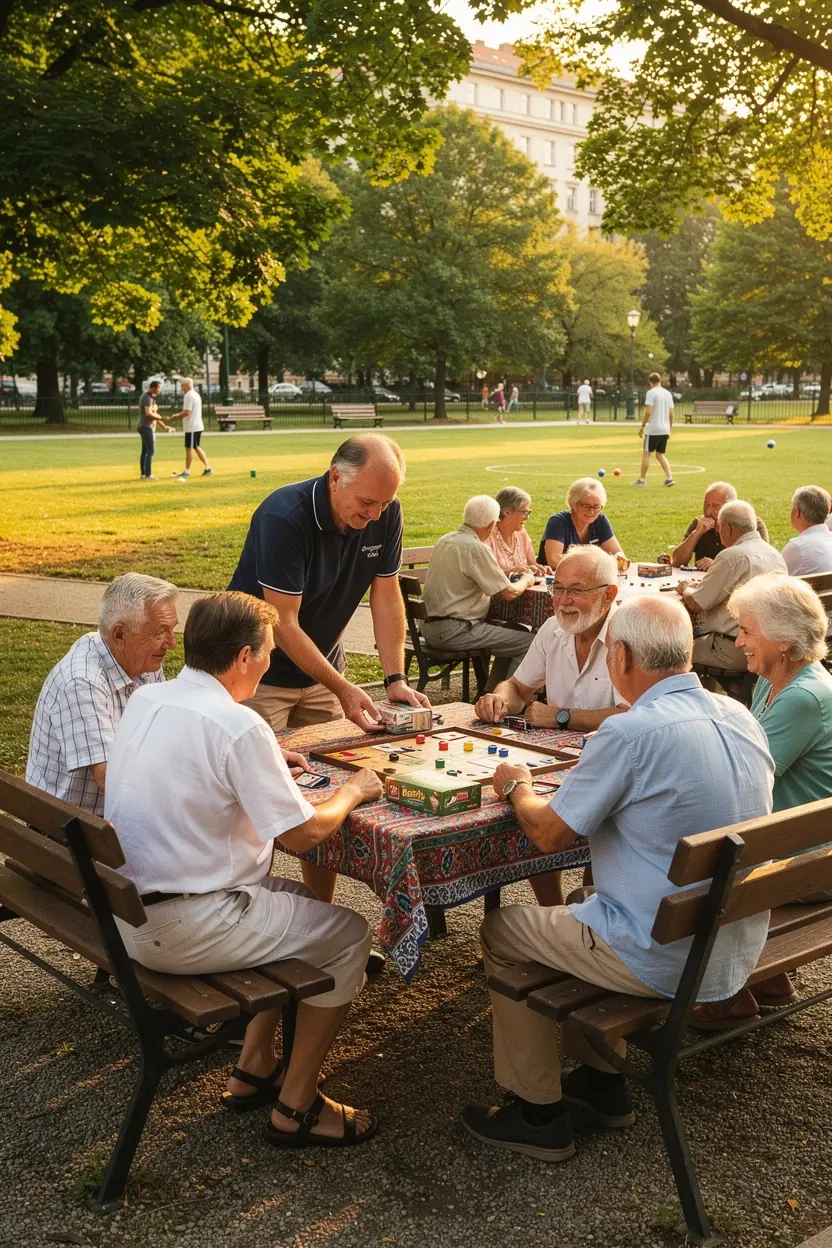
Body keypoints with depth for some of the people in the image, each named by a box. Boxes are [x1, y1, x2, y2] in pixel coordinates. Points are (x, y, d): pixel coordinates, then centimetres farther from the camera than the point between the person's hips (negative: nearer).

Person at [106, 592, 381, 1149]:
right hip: (188, 930, -9)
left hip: (127, 912, 9)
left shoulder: (145, 699, 4)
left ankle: (255, 1068, 29)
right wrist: (352, 791, 0)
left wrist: (266, 761, 22)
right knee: (349, 933, 7)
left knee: (303, 899, 25)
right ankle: (296, 1107, 14)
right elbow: (303, 833, -18)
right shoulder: (238, 725, -21)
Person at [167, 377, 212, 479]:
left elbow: (187, 413, -22)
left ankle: (187, 471, 2)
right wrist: (178, 415, 17)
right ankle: (207, 468, 13)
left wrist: (174, 417, -13)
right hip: (197, 426, 10)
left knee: (189, 448, -3)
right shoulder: (196, 394, 16)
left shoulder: (189, 395, -15)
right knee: (196, 447, 15)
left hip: (191, 427, -10)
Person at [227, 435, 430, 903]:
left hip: (323, 668, 6)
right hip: (261, 670, -5)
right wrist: (344, 689, -28)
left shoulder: (386, 514, -10)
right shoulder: (284, 517, -27)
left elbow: (386, 598, -3)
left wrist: (397, 679, -12)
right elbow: (283, 624, -26)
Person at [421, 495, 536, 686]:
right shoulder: (476, 548, -17)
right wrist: (526, 580, 7)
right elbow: (509, 592, -15)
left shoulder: (445, 540, 11)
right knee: (528, 642, -8)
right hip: (453, 631, -10)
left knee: (512, 633, 21)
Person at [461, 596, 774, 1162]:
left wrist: (517, 786, 6)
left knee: (502, 931, 13)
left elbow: (549, 833, -13)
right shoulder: (742, 718, 0)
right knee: (578, 910, 30)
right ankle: (602, 1081, 37)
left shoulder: (631, 732, -25)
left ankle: (537, 1114, 23)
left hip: (667, 964, -8)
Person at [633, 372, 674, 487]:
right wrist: (669, 428, 20)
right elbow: (671, 414, 12)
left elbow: (648, 412, -17)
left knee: (647, 453, 5)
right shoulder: (668, 393, 11)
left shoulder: (651, 393, -9)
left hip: (653, 429, -6)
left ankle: (642, 479, 10)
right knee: (660, 454, 14)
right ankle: (669, 478, 2)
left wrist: (642, 426, -9)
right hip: (665, 429, 6)